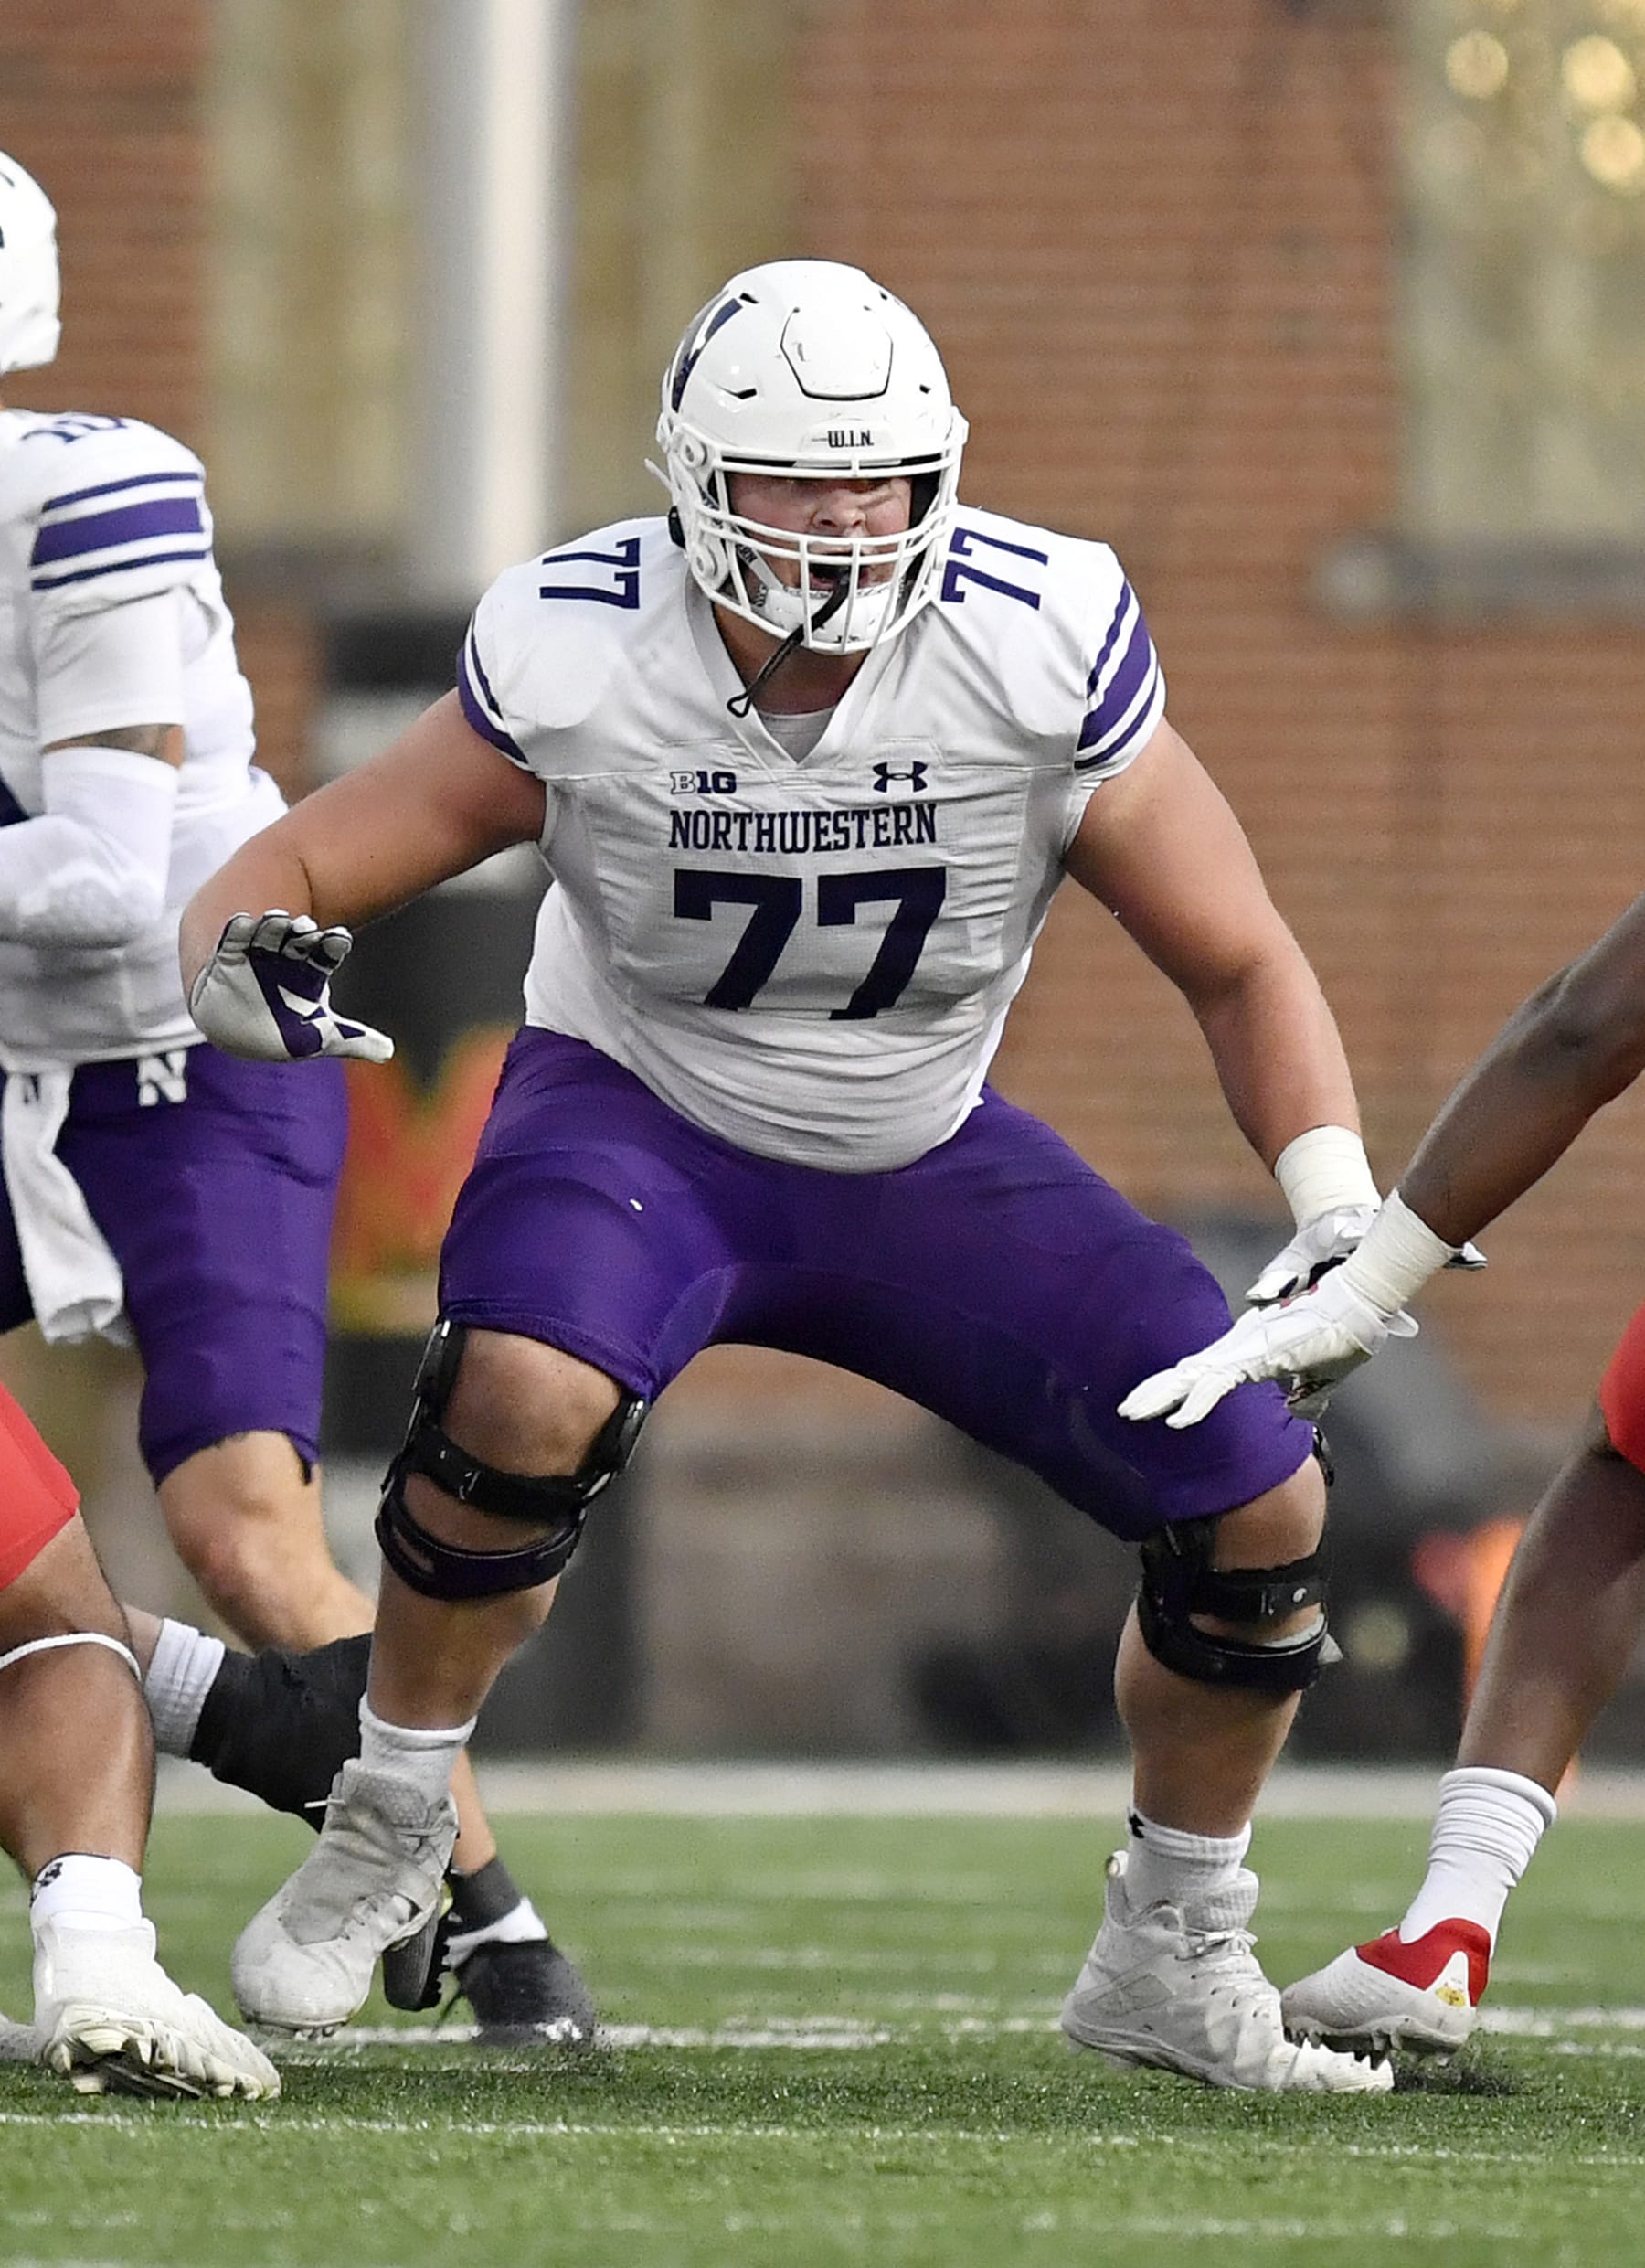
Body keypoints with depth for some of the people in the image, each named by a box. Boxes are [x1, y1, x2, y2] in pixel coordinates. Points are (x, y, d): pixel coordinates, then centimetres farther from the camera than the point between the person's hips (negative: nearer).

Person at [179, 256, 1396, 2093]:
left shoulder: (1041, 655, -21)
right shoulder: (579, 664, -23)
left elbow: (1240, 965, -10)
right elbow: (293, 871, -14)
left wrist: (1341, 1214, -24)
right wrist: (247, 951, -39)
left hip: (923, 1163, 3)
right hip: (641, 1117, -3)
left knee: (1260, 1508, -8)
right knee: (523, 1393, -36)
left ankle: (1172, 1959, 15)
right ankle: (384, 1834, -13)